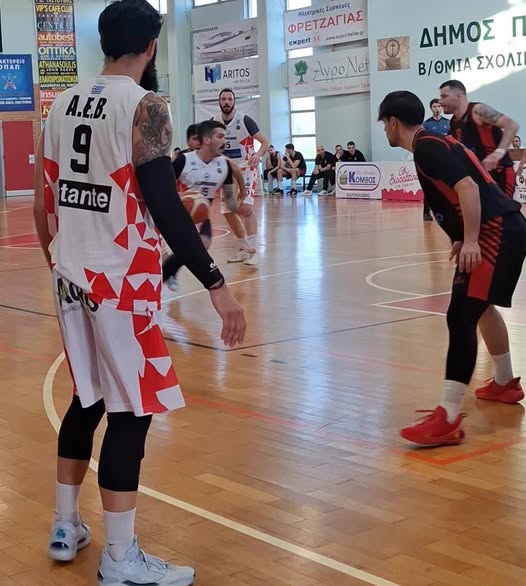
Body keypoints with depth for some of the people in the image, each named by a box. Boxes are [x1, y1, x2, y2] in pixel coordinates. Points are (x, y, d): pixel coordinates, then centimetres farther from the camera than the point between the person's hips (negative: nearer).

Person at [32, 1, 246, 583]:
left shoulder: (62, 104, 10)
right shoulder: (143, 105, -12)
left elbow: (42, 204, 13)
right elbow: (164, 204, -20)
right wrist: (216, 284, -19)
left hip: (72, 273, 8)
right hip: (121, 279, -8)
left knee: (87, 400, 20)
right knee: (130, 413, -1)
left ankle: (65, 527, 30)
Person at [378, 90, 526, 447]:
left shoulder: (426, 147, -10)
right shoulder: (434, 143, 20)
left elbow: (468, 187, -22)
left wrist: (471, 240, -27)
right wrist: (466, 238, 32)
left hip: (496, 232, -11)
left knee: (461, 315, -18)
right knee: (481, 305, 29)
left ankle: (448, 419, -23)